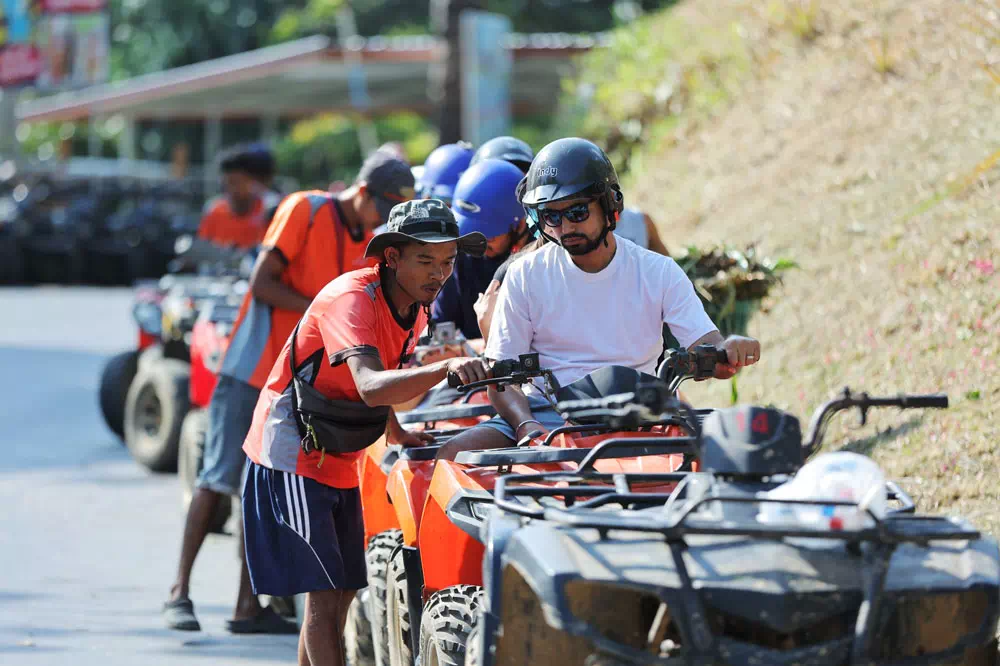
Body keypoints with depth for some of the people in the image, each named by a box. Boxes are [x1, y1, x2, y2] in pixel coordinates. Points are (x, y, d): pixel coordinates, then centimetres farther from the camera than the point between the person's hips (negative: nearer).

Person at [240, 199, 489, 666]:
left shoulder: (415, 307, 2)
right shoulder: (350, 298, -25)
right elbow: (370, 386, -42)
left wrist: (397, 434, 2)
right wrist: (444, 369, -56)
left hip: (339, 463, 9)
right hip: (292, 455, -9)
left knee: (342, 592, 12)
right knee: (324, 593, -14)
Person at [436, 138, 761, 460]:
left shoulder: (659, 273, 5)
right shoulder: (525, 276, 6)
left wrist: (731, 351, -29)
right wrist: (526, 427, -18)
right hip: (543, 414, 1)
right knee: (454, 454, -26)